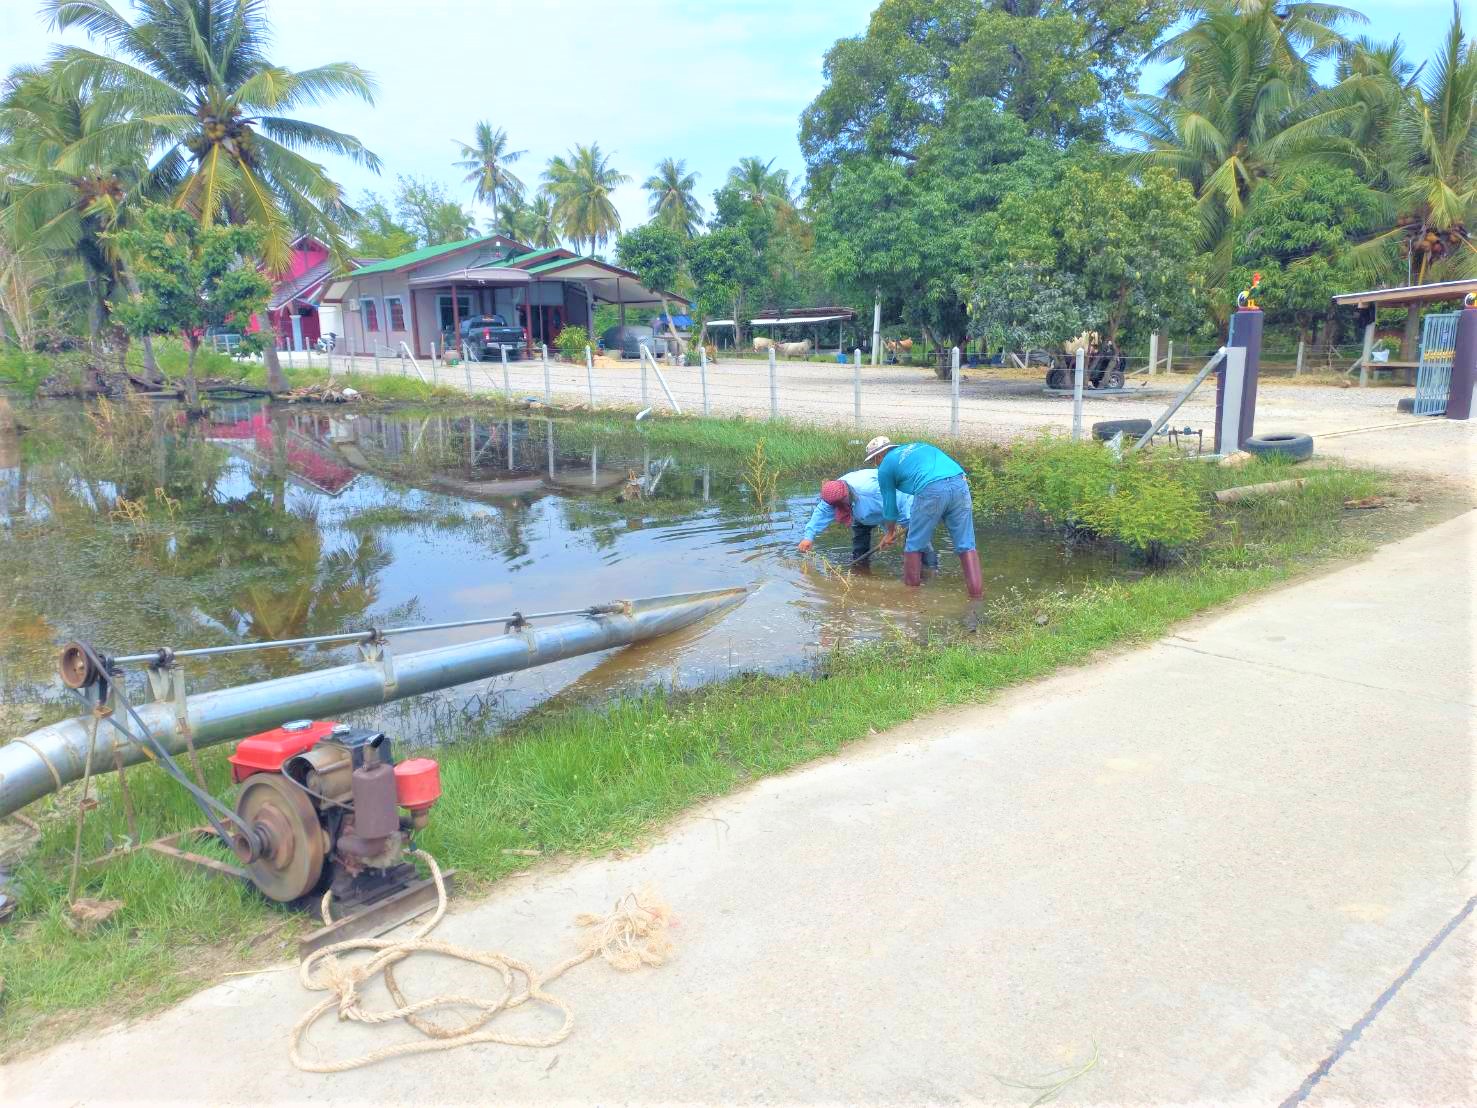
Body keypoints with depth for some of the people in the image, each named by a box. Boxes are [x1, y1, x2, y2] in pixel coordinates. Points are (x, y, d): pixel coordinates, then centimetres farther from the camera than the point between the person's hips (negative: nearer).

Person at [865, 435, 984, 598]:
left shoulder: (885, 467, 18)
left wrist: (891, 532, 43)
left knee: (914, 545, 14)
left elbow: (889, 504, 25)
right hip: (960, 483, 5)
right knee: (966, 545, 7)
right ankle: (977, 594, 3)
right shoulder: (917, 446, 34)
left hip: (931, 491, -5)